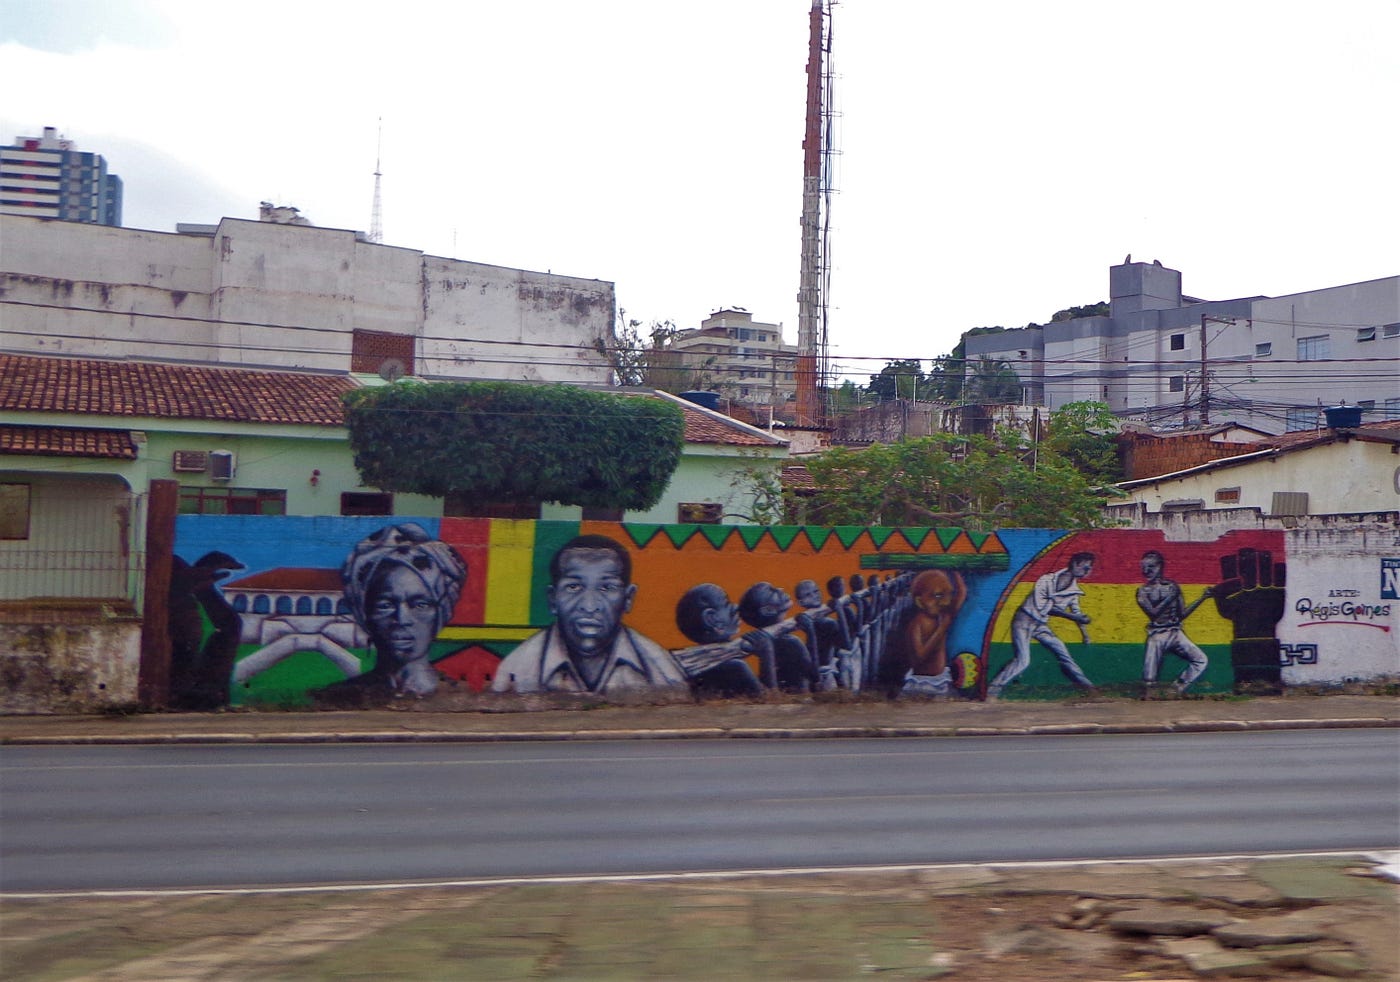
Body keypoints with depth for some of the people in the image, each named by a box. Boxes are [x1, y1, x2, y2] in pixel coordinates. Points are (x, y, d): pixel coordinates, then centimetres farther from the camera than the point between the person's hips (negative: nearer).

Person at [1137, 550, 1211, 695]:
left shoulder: (1172, 586, 9)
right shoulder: (1143, 591, 2)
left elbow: (1182, 615, 9)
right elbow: (1153, 612, -12)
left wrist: (1202, 598, 5)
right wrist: (1171, 597, -16)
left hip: (1176, 633, 3)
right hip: (1157, 636, -3)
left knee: (1201, 660, -8)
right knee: (1149, 678, -8)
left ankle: (1178, 689, -1)